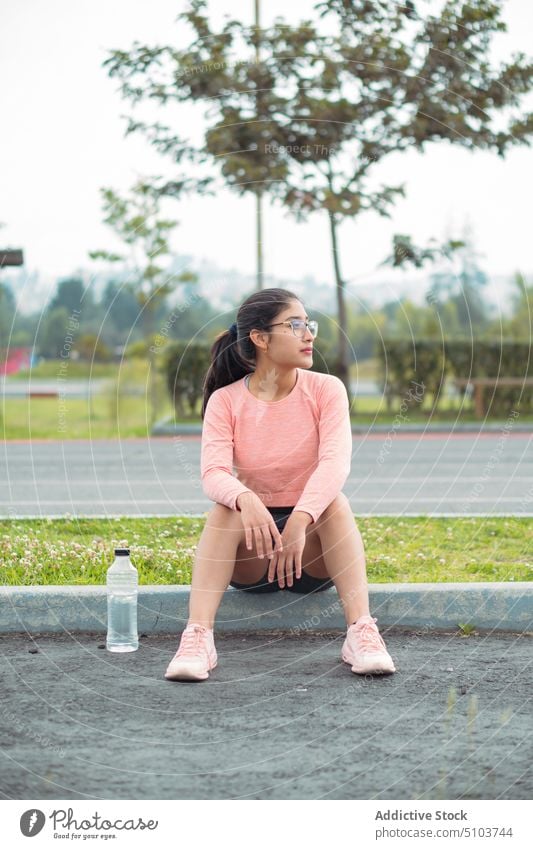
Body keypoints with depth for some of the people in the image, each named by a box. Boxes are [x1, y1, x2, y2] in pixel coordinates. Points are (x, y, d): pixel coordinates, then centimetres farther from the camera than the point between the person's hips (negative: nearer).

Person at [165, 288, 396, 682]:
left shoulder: (326, 390, -6)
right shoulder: (225, 401, -4)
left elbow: (335, 462, -23)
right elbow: (213, 473, -20)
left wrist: (299, 522, -40)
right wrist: (245, 499, -45)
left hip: (315, 553, 0)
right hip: (250, 560, 0)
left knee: (336, 501, -29)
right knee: (227, 508, -29)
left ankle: (362, 633, -40)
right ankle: (197, 638, -42)